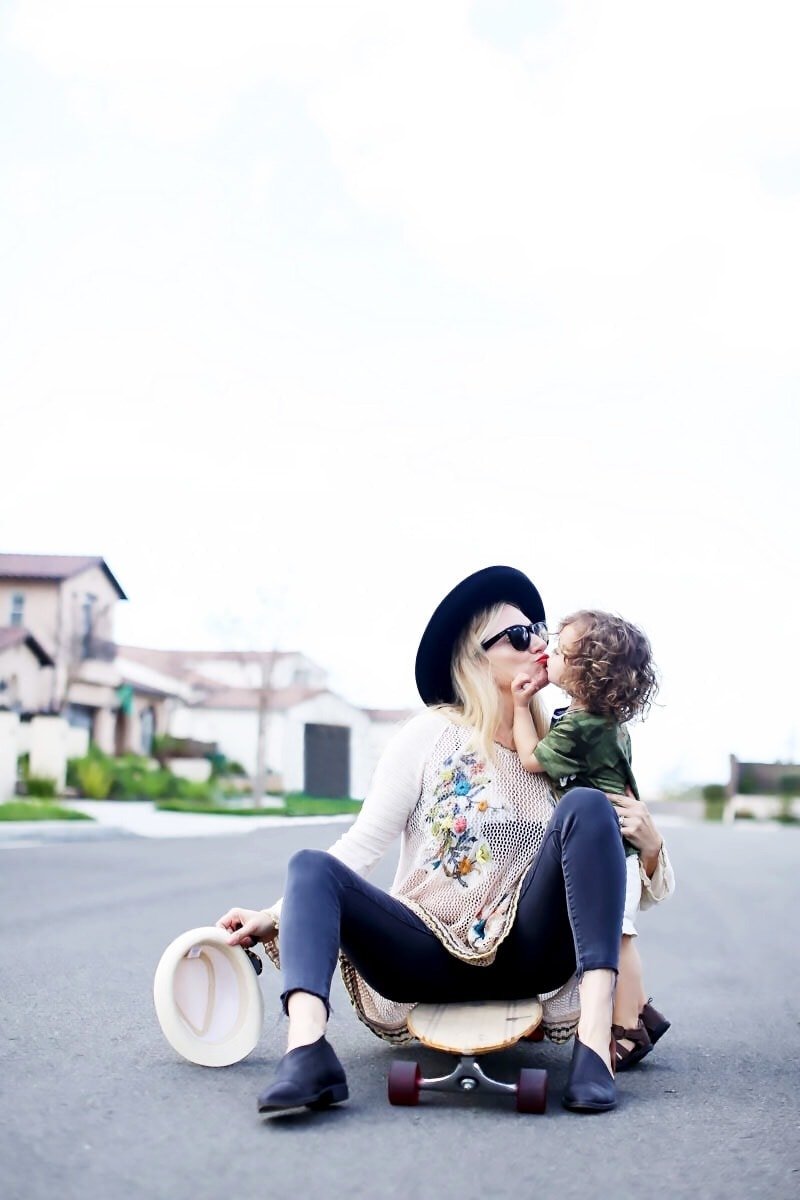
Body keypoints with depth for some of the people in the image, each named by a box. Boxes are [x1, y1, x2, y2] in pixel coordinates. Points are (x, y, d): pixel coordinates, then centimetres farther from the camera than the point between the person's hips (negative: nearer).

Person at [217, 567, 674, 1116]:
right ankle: (308, 1053, -47)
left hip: (526, 954, 1)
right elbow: (363, 844, -2)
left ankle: (595, 1040, -32)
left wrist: (650, 846, -14)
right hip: (431, 958, 0)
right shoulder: (433, 734, 1)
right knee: (312, 866, -21)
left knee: (587, 805, -20)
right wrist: (277, 916, -12)